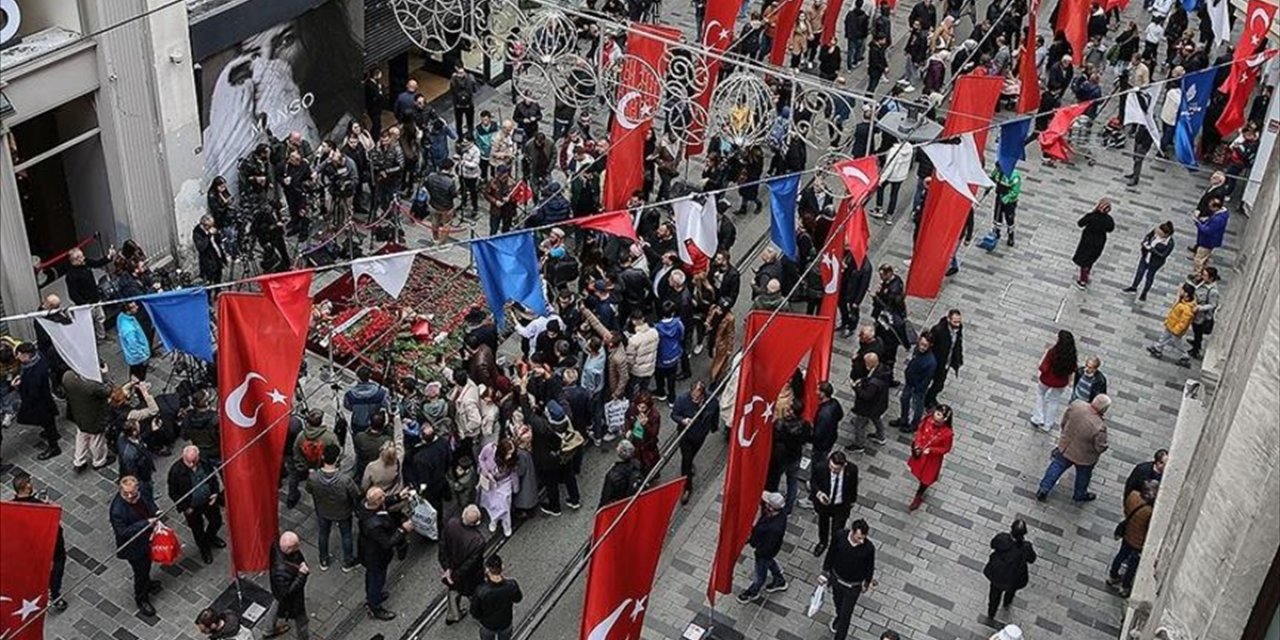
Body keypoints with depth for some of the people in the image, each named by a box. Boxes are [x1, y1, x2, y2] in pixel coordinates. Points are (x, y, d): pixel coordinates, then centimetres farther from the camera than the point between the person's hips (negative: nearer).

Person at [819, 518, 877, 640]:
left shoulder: (869, 548, -31)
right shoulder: (839, 536, -27)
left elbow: (870, 566, -11)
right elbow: (831, 553, -8)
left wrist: (867, 583, 4)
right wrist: (825, 572, 2)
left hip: (853, 586, -3)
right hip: (836, 579, 3)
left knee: (846, 615, 9)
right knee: (838, 602, 32)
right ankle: (839, 616, 64)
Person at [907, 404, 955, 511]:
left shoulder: (947, 433, -35)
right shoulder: (928, 420, -25)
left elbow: (946, 449, -19)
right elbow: (919, 431, -5)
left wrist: (931, 450, -29)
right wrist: (917, 444, -17)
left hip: (933, 458, -4)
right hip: (919, 452, 4)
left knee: (926, 477, 19)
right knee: (919, 471, 30)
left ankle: (918, 496, 47)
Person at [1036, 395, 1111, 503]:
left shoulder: (1076, 405, -26)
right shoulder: (1099, 427, -39)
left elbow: (1064, 421, -7)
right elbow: (1100, 448, -23)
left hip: (1065, 446, 3)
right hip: (1083, 457, -3)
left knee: (1056, 467, 28)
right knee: (1083, 476, 28)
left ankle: (1043, 490, 40)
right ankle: (1080, 495, 54)